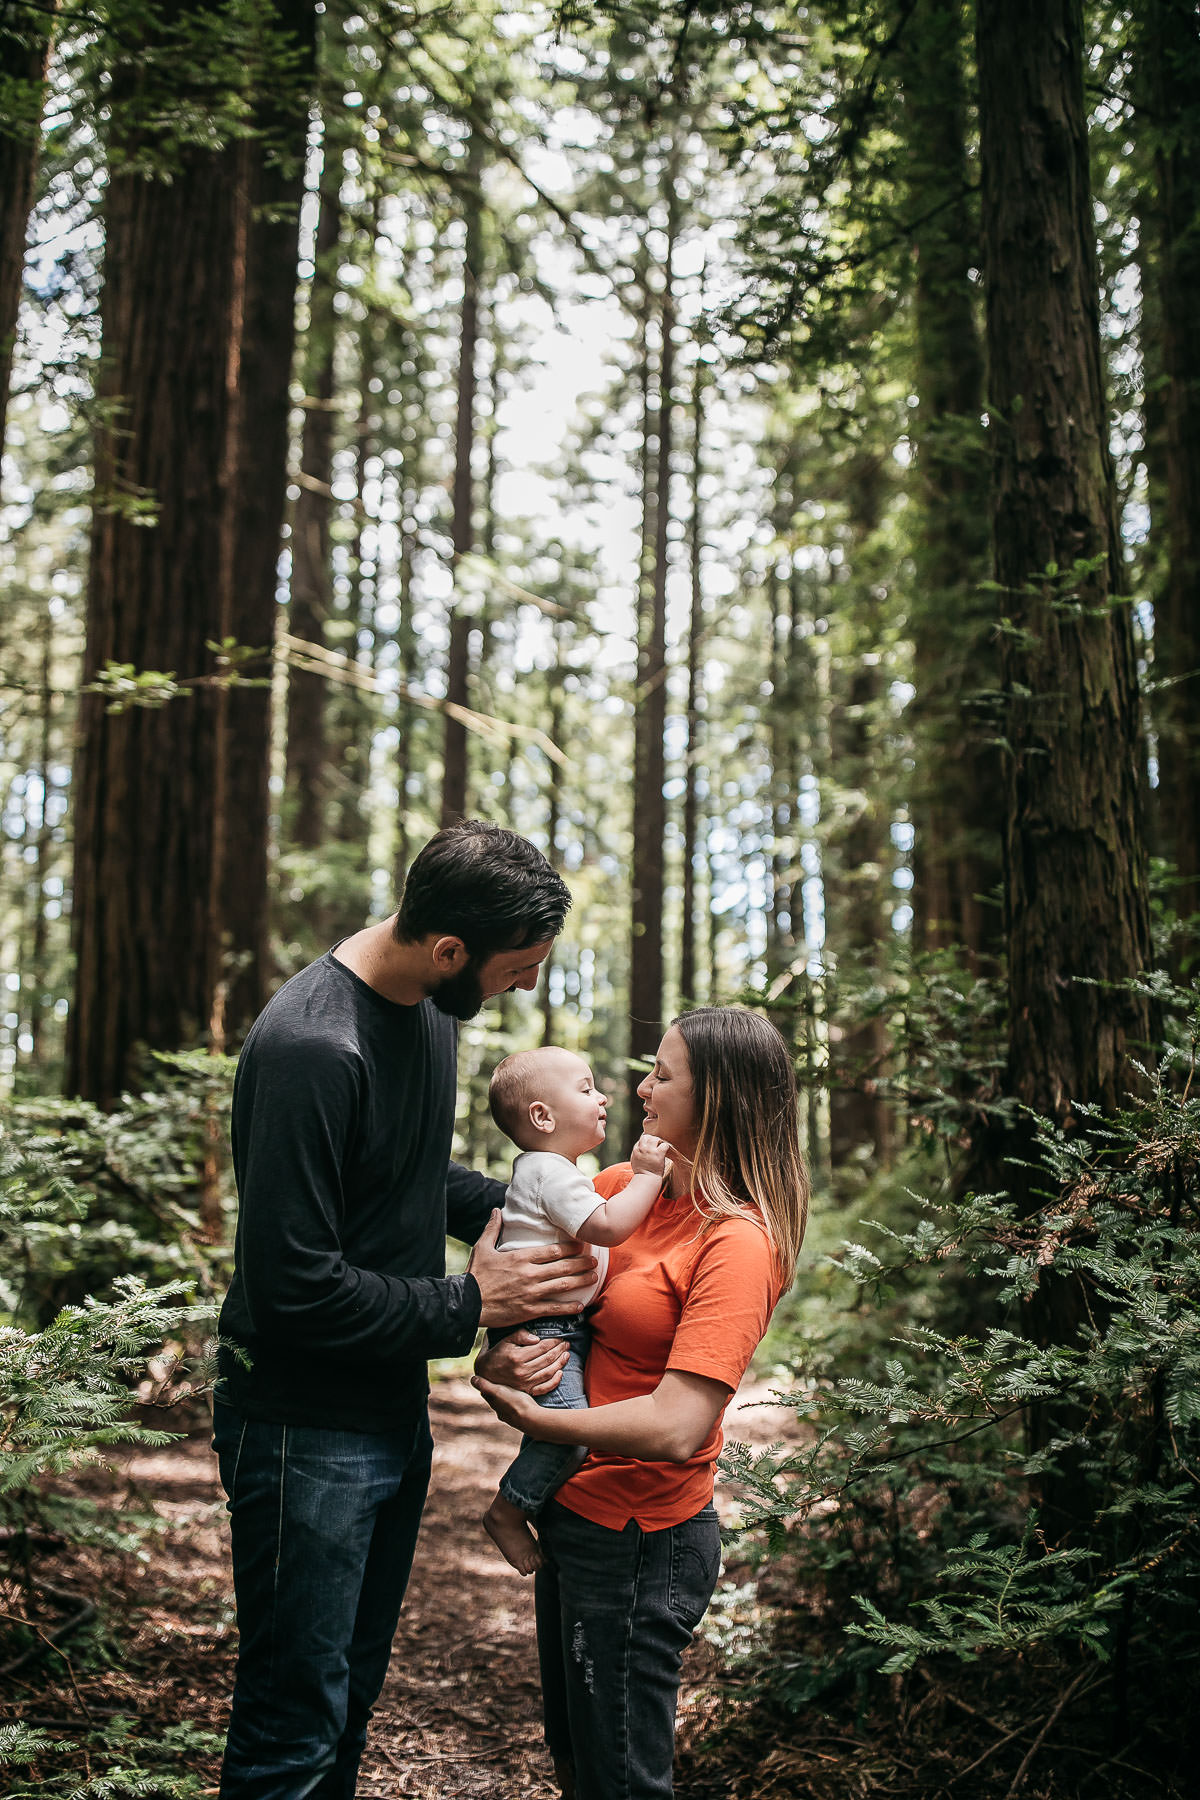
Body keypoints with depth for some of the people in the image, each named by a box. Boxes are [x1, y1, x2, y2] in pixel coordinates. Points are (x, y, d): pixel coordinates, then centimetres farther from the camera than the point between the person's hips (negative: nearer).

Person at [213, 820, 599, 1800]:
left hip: (396, 1413, 9)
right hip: (306, 1432, -9)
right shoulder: (312, 1048, -27)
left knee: (354, 1691, 22)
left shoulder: (429, 1001, 3)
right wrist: (470, 1305, -17)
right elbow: (295, 1285, -27)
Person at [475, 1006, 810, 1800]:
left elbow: (675, 1429, -29)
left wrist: (528, 1415, -19)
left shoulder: (737, 1244, -22)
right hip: (574, 1511, 8)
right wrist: (497, 1354, -12)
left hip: (639, 1541, -8)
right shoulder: (629, 1184, 1)